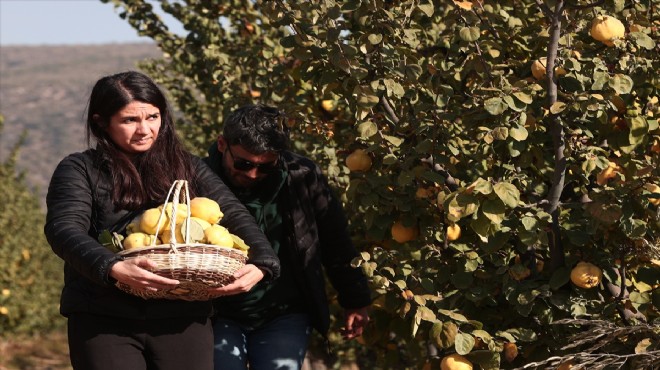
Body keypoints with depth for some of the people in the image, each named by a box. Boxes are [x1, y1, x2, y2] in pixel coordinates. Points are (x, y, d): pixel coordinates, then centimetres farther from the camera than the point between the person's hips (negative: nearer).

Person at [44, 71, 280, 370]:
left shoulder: (188, 168, 14)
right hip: (103, 321, -2)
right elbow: (64, 229, -11)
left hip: (183, 320, 3)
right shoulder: (80, 170, 5)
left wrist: (260, 265, -19)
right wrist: (113, 268, -31)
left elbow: (235, 215, 2)